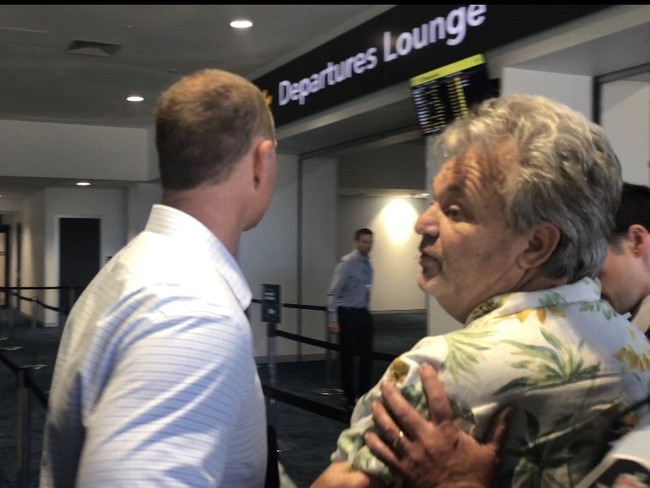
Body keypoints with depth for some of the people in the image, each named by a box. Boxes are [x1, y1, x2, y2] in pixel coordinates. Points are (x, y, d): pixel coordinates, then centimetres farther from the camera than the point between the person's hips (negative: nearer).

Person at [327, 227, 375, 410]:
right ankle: (350, 398, 15)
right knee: (348, 356, 4)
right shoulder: (347, 263, -13)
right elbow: (333, 292, -16)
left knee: (367, 354, 5)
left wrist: (366, 311, 14)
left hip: (363, 314, 6)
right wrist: (333, 319, -21)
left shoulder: (367, 264, 8)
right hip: (347, 314, -6)